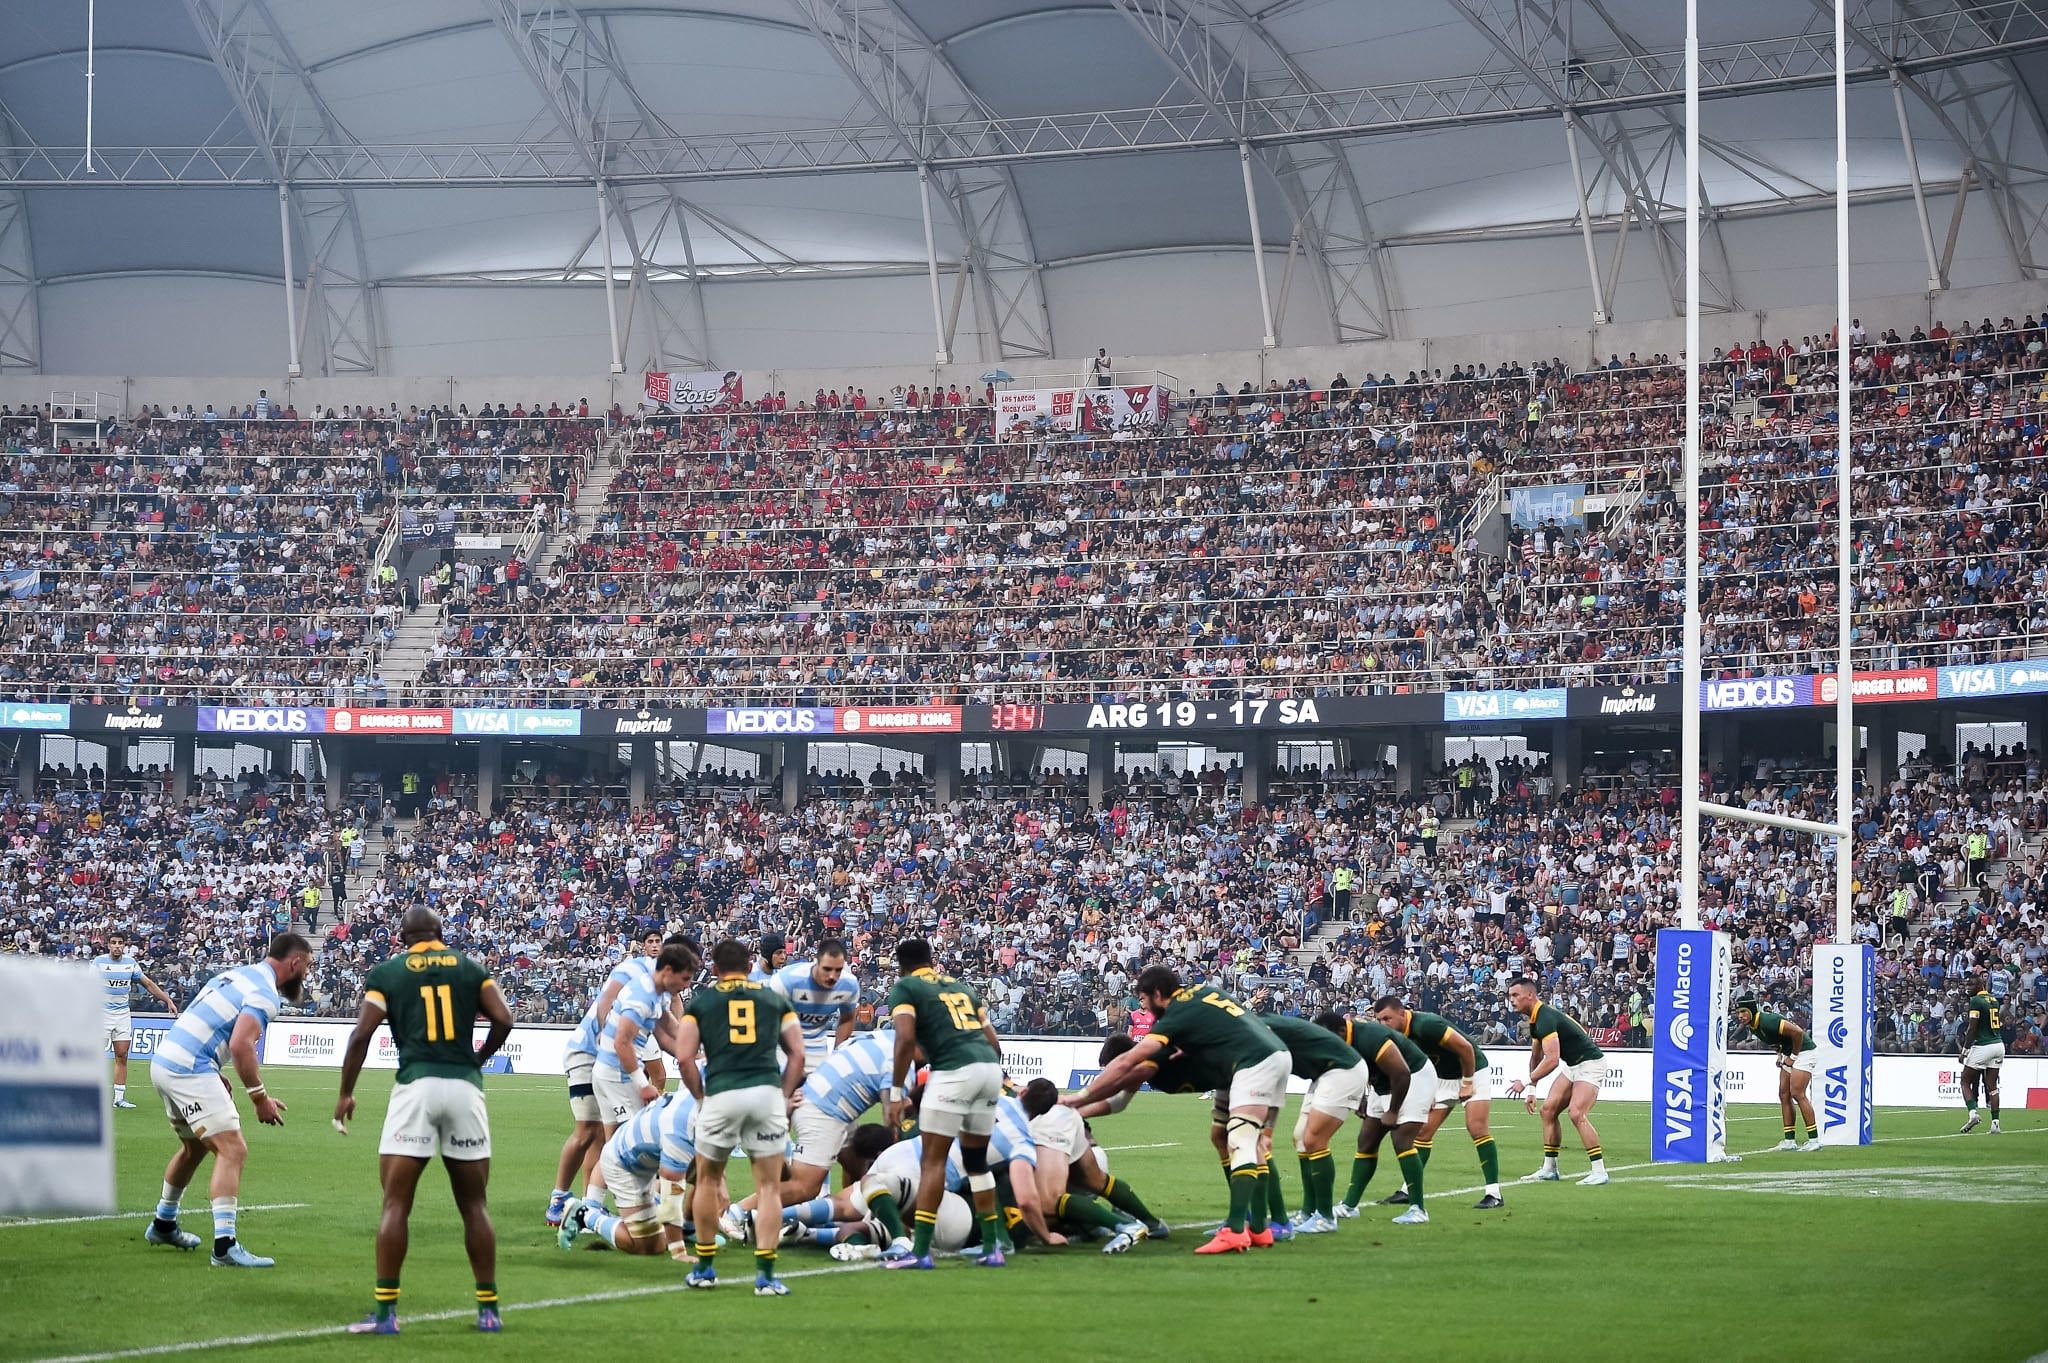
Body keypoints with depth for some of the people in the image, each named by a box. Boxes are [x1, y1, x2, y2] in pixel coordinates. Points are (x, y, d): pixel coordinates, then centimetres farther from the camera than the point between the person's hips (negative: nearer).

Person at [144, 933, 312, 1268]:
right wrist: (261, 1099, -17)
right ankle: (225, 1246, -24)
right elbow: (240, 1046, -24)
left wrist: (217, 1077, 21)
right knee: (233, 1150, -14)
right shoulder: (265, 993, -11)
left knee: (195, 1146, 28)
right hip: (191, 1071, -10)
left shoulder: (239, 974, 18)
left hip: (164, 1061, 10)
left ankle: (163, 1225, 44)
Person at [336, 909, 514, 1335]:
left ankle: (386, 1311, -5)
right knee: (474, 1205, 11)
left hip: (416, 1087, -2)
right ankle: (488, 1308, 13)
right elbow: (503, 1020, 1)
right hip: (465, 1087, 2)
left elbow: (361, 1035, -1)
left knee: (396, 1204, 1)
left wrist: (345, 1094, 8)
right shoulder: (470, 968, 12)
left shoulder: (386, 973, 7)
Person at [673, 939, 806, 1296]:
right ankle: (765, 1273, -5)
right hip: (766, 1092, 0)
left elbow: (684, 1057, 4)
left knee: (708, 1179, 19)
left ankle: (705, 1267, 23)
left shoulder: (701, 1001, 14)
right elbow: (797, 1054, 11)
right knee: (769, 1186, 5)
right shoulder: (774, 999, 19)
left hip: (720, 1094, 0)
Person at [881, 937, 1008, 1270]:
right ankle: (992, 1248, 20)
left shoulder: (905, 988, 8)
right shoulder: (961, 986, 27)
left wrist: (896, 1093, -7)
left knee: (932, 1159, -2)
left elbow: (906, 1039, -8)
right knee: (976, 1160, 19)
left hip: (954, 1071, -6)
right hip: (990, 1067, 6)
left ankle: (920, 1250, -7)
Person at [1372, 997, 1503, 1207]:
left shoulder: (1426, 1025, -32)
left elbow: (1465, 1047, -28)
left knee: (1476, 1127, -18)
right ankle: (1409, 1190, 10)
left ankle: (1494, 1194, -16)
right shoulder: (1398, 1035, -7)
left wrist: (1467, 1083, -19)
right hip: (1443, 1077, 8)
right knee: (1423, 1130, 2)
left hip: (1472, 1070, -8)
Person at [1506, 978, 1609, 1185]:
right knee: (1549, 1108, 5)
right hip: (1572, 1065, 10)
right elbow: (1536, 1056, 19)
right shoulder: (1535, 1018, 8)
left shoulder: (1546, 1018, -24)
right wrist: (1532, 1090, 13)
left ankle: (1599, 1172, -19)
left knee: (1577, 1114, -22)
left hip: (1590, 1063, -10)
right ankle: (1549, 1169, 10)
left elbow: (1552, 1059, -33)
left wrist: (1526, 1082, -26)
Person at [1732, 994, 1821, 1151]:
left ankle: (1814, 1140, -12)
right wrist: (1781, 1054, 7)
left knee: (1797, 1093, -16)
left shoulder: (1767, 1021, -27)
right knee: (1784, 1094, 5)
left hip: (1804, 1051, -10)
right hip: (1789, 1055, 10)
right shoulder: (1752, 1025, 3)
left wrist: (1794, 1056, -18)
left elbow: (1797, 1032, -28)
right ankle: (1789, 1141, 8)